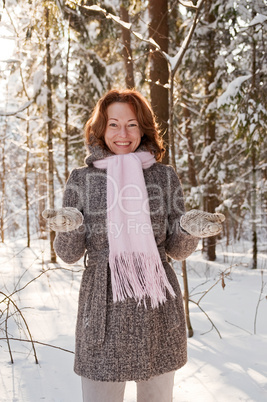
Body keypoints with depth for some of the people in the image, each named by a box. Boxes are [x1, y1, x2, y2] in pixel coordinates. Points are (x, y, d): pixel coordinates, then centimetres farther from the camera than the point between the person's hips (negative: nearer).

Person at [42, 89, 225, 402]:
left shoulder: (165, 177, 4)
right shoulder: (82, 179, 2)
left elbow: (176, 249, 5)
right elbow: (69, 254, 2)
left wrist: (191, 229, -16)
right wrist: (69, 228, -19)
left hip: (157, 309, 1)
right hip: (104, 308, -1)